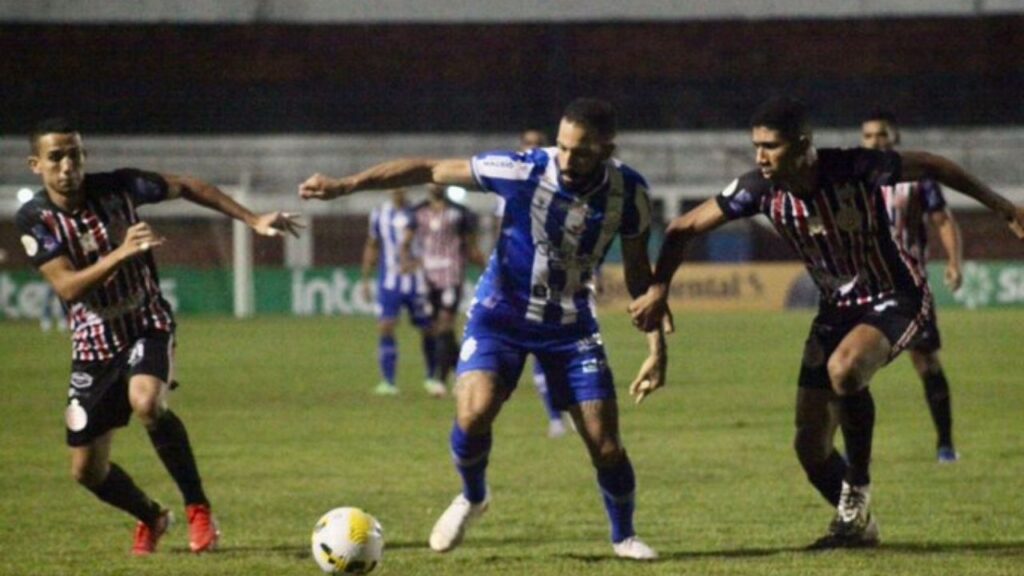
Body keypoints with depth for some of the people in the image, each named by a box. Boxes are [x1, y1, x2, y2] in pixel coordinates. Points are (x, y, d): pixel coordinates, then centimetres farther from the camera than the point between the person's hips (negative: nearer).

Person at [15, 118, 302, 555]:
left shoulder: (118, 187, -12)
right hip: (93, 342, 2)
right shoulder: (34, 219, -14)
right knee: (87, 471, 4)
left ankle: (198, 510, -19)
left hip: (147, 326, -2)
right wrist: (120, 253, -39)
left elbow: (186, 187, 4)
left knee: (146, 402, -35)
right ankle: (151, 518, 36)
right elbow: (67, 287, -25)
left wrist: (252, 220, 4)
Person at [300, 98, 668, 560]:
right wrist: (345, 186, -22)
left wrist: (657, 346, -4)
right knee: (473, 414, -25)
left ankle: (623, 536, 24)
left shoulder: (628, 192, -17)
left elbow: (638, 270, -1)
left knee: (606, 446, -5)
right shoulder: (524, 171, -26)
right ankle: (472, 498, 8)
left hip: (570, 323, 2)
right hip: (502, 313, -2)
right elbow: (433, 170, -19)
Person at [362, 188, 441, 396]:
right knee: (385, 328, -10)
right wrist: (366, 279, 15)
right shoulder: (379, 214, 6)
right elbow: (371, 247, 17)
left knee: (427, 330, 4)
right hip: (389, 283, 2)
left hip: (417, 283, -2)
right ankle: (387, 381, -6)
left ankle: (432, 378, 22)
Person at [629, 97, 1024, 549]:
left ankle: (858, 490, -15)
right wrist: (658, 288, -17)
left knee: (843, 368, -36)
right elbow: (684, 228, -3)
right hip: (837, 309, 5)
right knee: (810, 447, -1)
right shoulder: (762, 190, -14)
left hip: (895, 301, -5)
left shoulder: (853, 170, -26)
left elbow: (930, 167, -10)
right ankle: (856, 523, 27)